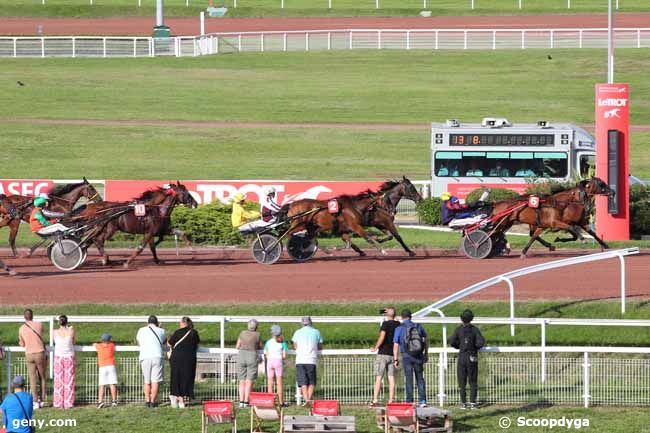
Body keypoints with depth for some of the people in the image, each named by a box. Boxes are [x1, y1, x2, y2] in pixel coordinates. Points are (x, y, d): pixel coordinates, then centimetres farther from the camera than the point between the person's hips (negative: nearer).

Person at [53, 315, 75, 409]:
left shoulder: (55, 332, -10)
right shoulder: (71, 331, -12)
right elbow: (74, 342, 3)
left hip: (58, 358, 1)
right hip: (69, 358, -1)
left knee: (59, 380, 10)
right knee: (68, 380, 8)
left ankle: (58, 403, 11)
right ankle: (68, 403, 9)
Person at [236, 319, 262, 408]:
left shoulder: (242, 333, 3)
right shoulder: (257, 335, -2)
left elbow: (237, 347, 8)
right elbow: (260, 347, 12)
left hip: (241, 357, 2)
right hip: (252, 358, -2)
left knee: (242, 382, 7)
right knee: (249, 382, 0)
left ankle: (241, 401, 0)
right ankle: (246, 402, -5)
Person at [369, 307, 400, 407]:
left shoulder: (385, 323, -10)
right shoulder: (397, 324, 5)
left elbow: (382, 337, -20)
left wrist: (375, 348, -11)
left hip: (383, 353, -5)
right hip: (393, 354, 5)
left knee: (378, 378, -3)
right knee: (391, 378, 4)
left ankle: (375, 400, -8)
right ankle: (391, 401, 1)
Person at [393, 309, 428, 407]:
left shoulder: (399, 329, -4)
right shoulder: (418, 326, 4)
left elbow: (396, 345, -6)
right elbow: (426, 341, 14)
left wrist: (395, 359, -1)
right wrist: (425, 353, 25)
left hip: (407, 356, -2)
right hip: (419, 356, 2)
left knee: (409, 379, 1)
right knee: (420, 378, 8)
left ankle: (409, 401, 0)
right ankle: (422, 400, 2)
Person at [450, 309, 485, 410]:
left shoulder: (459, 330, -3)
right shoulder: (474, 329, -5)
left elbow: (452, 342, -6)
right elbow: (481, 342, -12)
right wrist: (475, 347, 8)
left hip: (462, 357, 0)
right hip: (472, 358, 0)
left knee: (462, 381, 6)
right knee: (473, 381, 6)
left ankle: (463, 403, 3)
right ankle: (472, 402, 2)